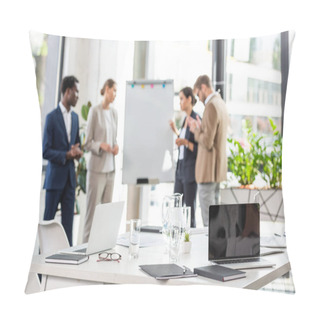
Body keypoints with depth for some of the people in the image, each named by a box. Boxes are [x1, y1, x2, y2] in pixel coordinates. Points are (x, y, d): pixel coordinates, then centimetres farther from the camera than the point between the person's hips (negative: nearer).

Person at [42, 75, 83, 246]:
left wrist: (78, 151, 0)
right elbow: (45, 152, -11)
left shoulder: (75, 117, 12)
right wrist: (66, 155, -21)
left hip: (70, 176, 6)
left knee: (68, 219, 7)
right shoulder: (51, 117, -8)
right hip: (55, 176, -6)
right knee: (48, 219, 3)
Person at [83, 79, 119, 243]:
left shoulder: (114, 112, 14)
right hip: (97, 168, -7)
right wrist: (101, 145, -23)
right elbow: (87, 143, -6)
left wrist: (116, 146, 2)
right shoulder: (94, 111, -7)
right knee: (92, 211, -4)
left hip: (110, 168, 7)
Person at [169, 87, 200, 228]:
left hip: (191, 169, -9)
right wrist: (176, 131, 20)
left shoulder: (196, 119, -13)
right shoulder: (186, 119, 14)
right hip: (181, 168, 9)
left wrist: (185, 142, -28)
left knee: (189, 206, -2)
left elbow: (199, 148, -16)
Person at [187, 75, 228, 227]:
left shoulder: (211, 107, -19)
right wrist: (200, 127, 11)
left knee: (207, 212, -4)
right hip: (218, 168, 10)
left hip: (208, 168, -10)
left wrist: (196, 131, -6)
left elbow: (207, 142, -21)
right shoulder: (221, 103, 12)